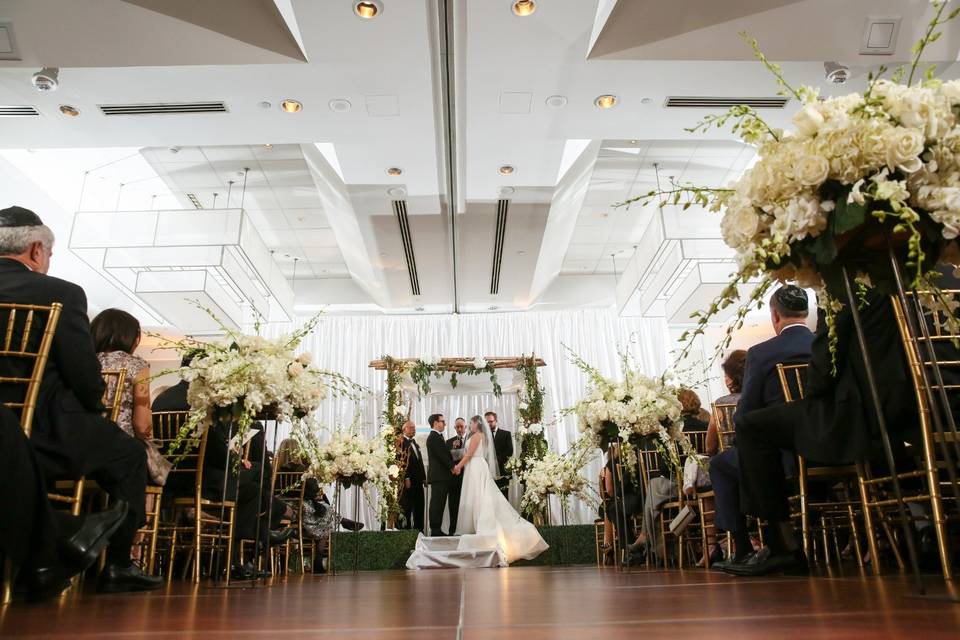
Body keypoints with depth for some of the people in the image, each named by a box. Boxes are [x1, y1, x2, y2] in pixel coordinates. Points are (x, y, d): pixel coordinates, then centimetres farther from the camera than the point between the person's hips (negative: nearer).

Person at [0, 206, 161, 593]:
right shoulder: (61, 293, -14)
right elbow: (86, 379, -14)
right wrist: (94, 410, 7)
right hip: (43, 435, -6)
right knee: (129, 456, 16)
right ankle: (117, 566, 16)